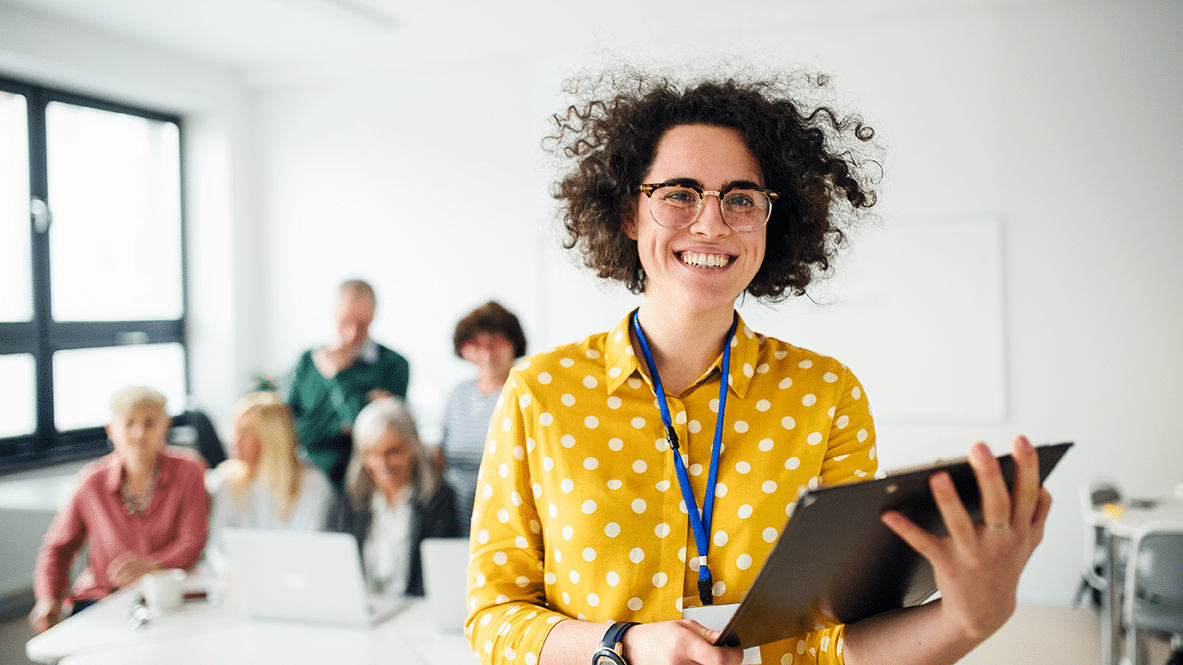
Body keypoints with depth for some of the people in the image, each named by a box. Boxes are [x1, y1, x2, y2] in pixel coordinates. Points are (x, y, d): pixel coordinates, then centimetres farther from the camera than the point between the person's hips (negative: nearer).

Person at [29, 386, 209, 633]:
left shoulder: (189, 470, -4)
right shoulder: (92, 482, 0)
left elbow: (192, 542, -8)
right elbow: (58, 546, 14)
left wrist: (150, 565, -27)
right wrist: (48, 600, -1)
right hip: (101, 596, 2)